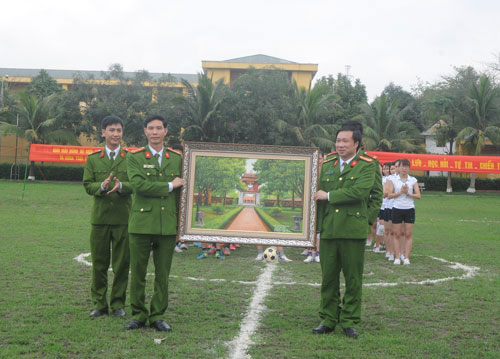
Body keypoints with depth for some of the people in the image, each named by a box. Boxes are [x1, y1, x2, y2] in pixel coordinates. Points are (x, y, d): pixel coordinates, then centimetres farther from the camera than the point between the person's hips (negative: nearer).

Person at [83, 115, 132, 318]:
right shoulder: (93, 159, 10)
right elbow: (87, 186, 3)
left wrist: (120, 186, -21)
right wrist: (102, 186, -18)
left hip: (123, 218, -1)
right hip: (100, 217, 1)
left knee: (122, 263, 3)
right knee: (99, 263, 6)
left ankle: (118, 303, 15)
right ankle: (99, 303, 17)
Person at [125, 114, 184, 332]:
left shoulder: (177, 158, 11)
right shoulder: (135, 158, 3)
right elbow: (138, 185, -14)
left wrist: (181, 223, 10)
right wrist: (170, 186, -11)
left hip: (168, 225, 2)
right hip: (141, 224, -2)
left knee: (163, 274, 6)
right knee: (137, 273, 3)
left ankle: (157, 316, 16)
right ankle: (138, 315, 16)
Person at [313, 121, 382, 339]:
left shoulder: (368, 166, 0)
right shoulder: (326, 165, 13)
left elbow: (360, 191, -15)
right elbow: (319, 196, 18)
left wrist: (329, 196, -9)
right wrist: (318, 226, 10)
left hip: (353, 231, -3)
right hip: (328, 230, 3)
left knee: (353, 280, 4)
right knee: (328, 278, 7)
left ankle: (349, 322, 15)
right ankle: (328, 320, 19)